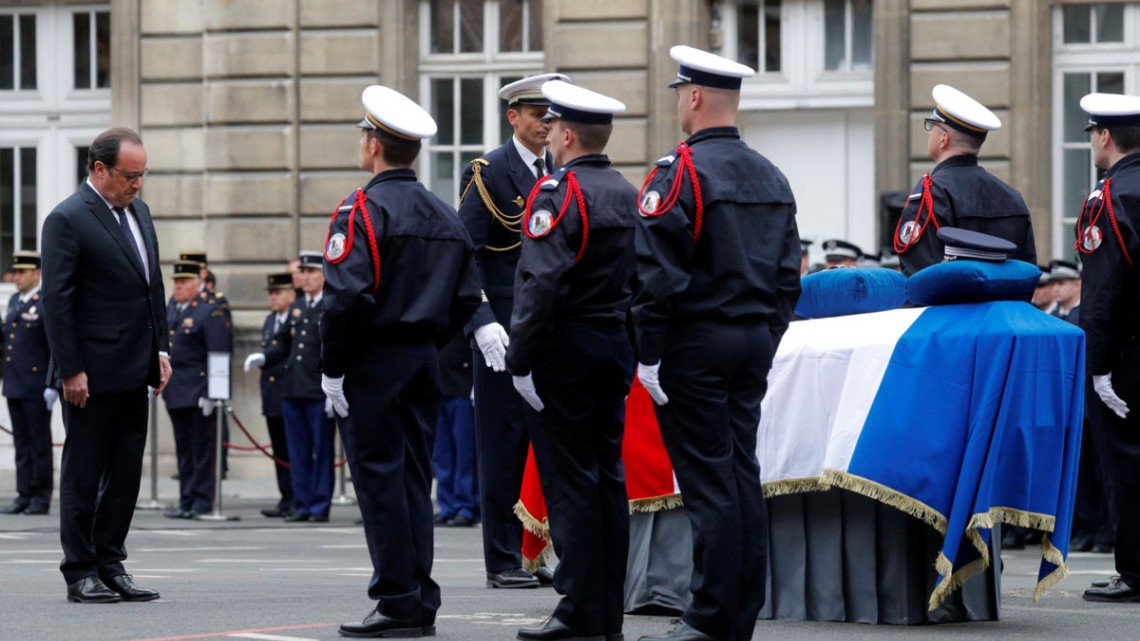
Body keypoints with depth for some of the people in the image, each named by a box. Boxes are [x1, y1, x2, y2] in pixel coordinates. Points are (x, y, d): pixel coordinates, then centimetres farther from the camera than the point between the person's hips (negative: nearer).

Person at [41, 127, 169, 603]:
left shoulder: (138, 212, 13)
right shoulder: (68, 220, -12)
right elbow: (56, 300, -14)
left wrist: (161, 350, 12)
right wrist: (70, 370, -17)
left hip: (134, 371, 8)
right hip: (92, 375, -8)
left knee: (126, 474, 10)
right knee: (84, 475, 0)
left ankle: (111, 565, 16)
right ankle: (81, 574, 6)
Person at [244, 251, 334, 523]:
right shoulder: (297, 307, 16)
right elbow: (283, 342, 20)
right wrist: (263, 357, 0)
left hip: (320, 395, -6)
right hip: (293, 390, 7)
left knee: (321, 451, -1)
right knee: (298, 452, 8)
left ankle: (320, 506, 3)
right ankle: (302, 504, 13)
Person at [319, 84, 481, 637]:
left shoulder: (362, 210, -12)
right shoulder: (445, 216, 12)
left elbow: (347, 297, -20)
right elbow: (466, 299, 12)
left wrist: (332, 368, -13)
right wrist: (426, 342, 17)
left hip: (372, 366, -7)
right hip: (424, 364, 7)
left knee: (379, 480, -4)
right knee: (414, 478, 10)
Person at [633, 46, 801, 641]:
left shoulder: (680, 170, -11)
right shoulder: (771, 178, 13)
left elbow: (656, 273, -16)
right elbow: (788, 276, 16)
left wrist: (648, 354, -13)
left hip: (695, 345, -7)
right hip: (753, 344, 7)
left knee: (707, 483, -7)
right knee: (742, 475, 9)